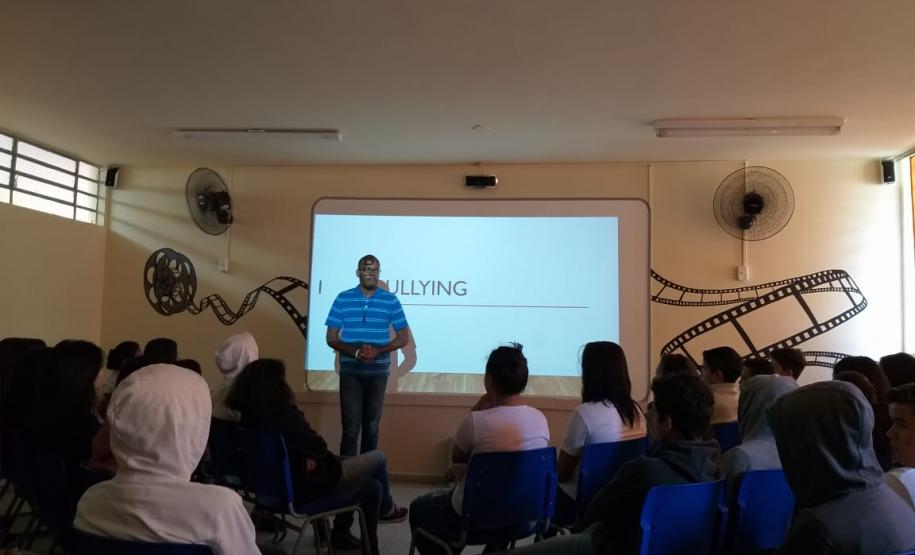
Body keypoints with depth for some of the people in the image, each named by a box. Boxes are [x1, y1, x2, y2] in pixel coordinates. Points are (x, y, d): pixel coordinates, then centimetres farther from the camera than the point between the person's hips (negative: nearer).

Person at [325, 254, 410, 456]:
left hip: (378, 371, 1)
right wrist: (355, 352, -17)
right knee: (351, 426, -1)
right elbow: (331, 338, 1)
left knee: (372, 426, 10)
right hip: (350, 371, -1)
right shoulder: (343, 299, 1)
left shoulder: (390, 300, 1)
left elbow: (403, 337, 3)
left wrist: (378, 351, -14)